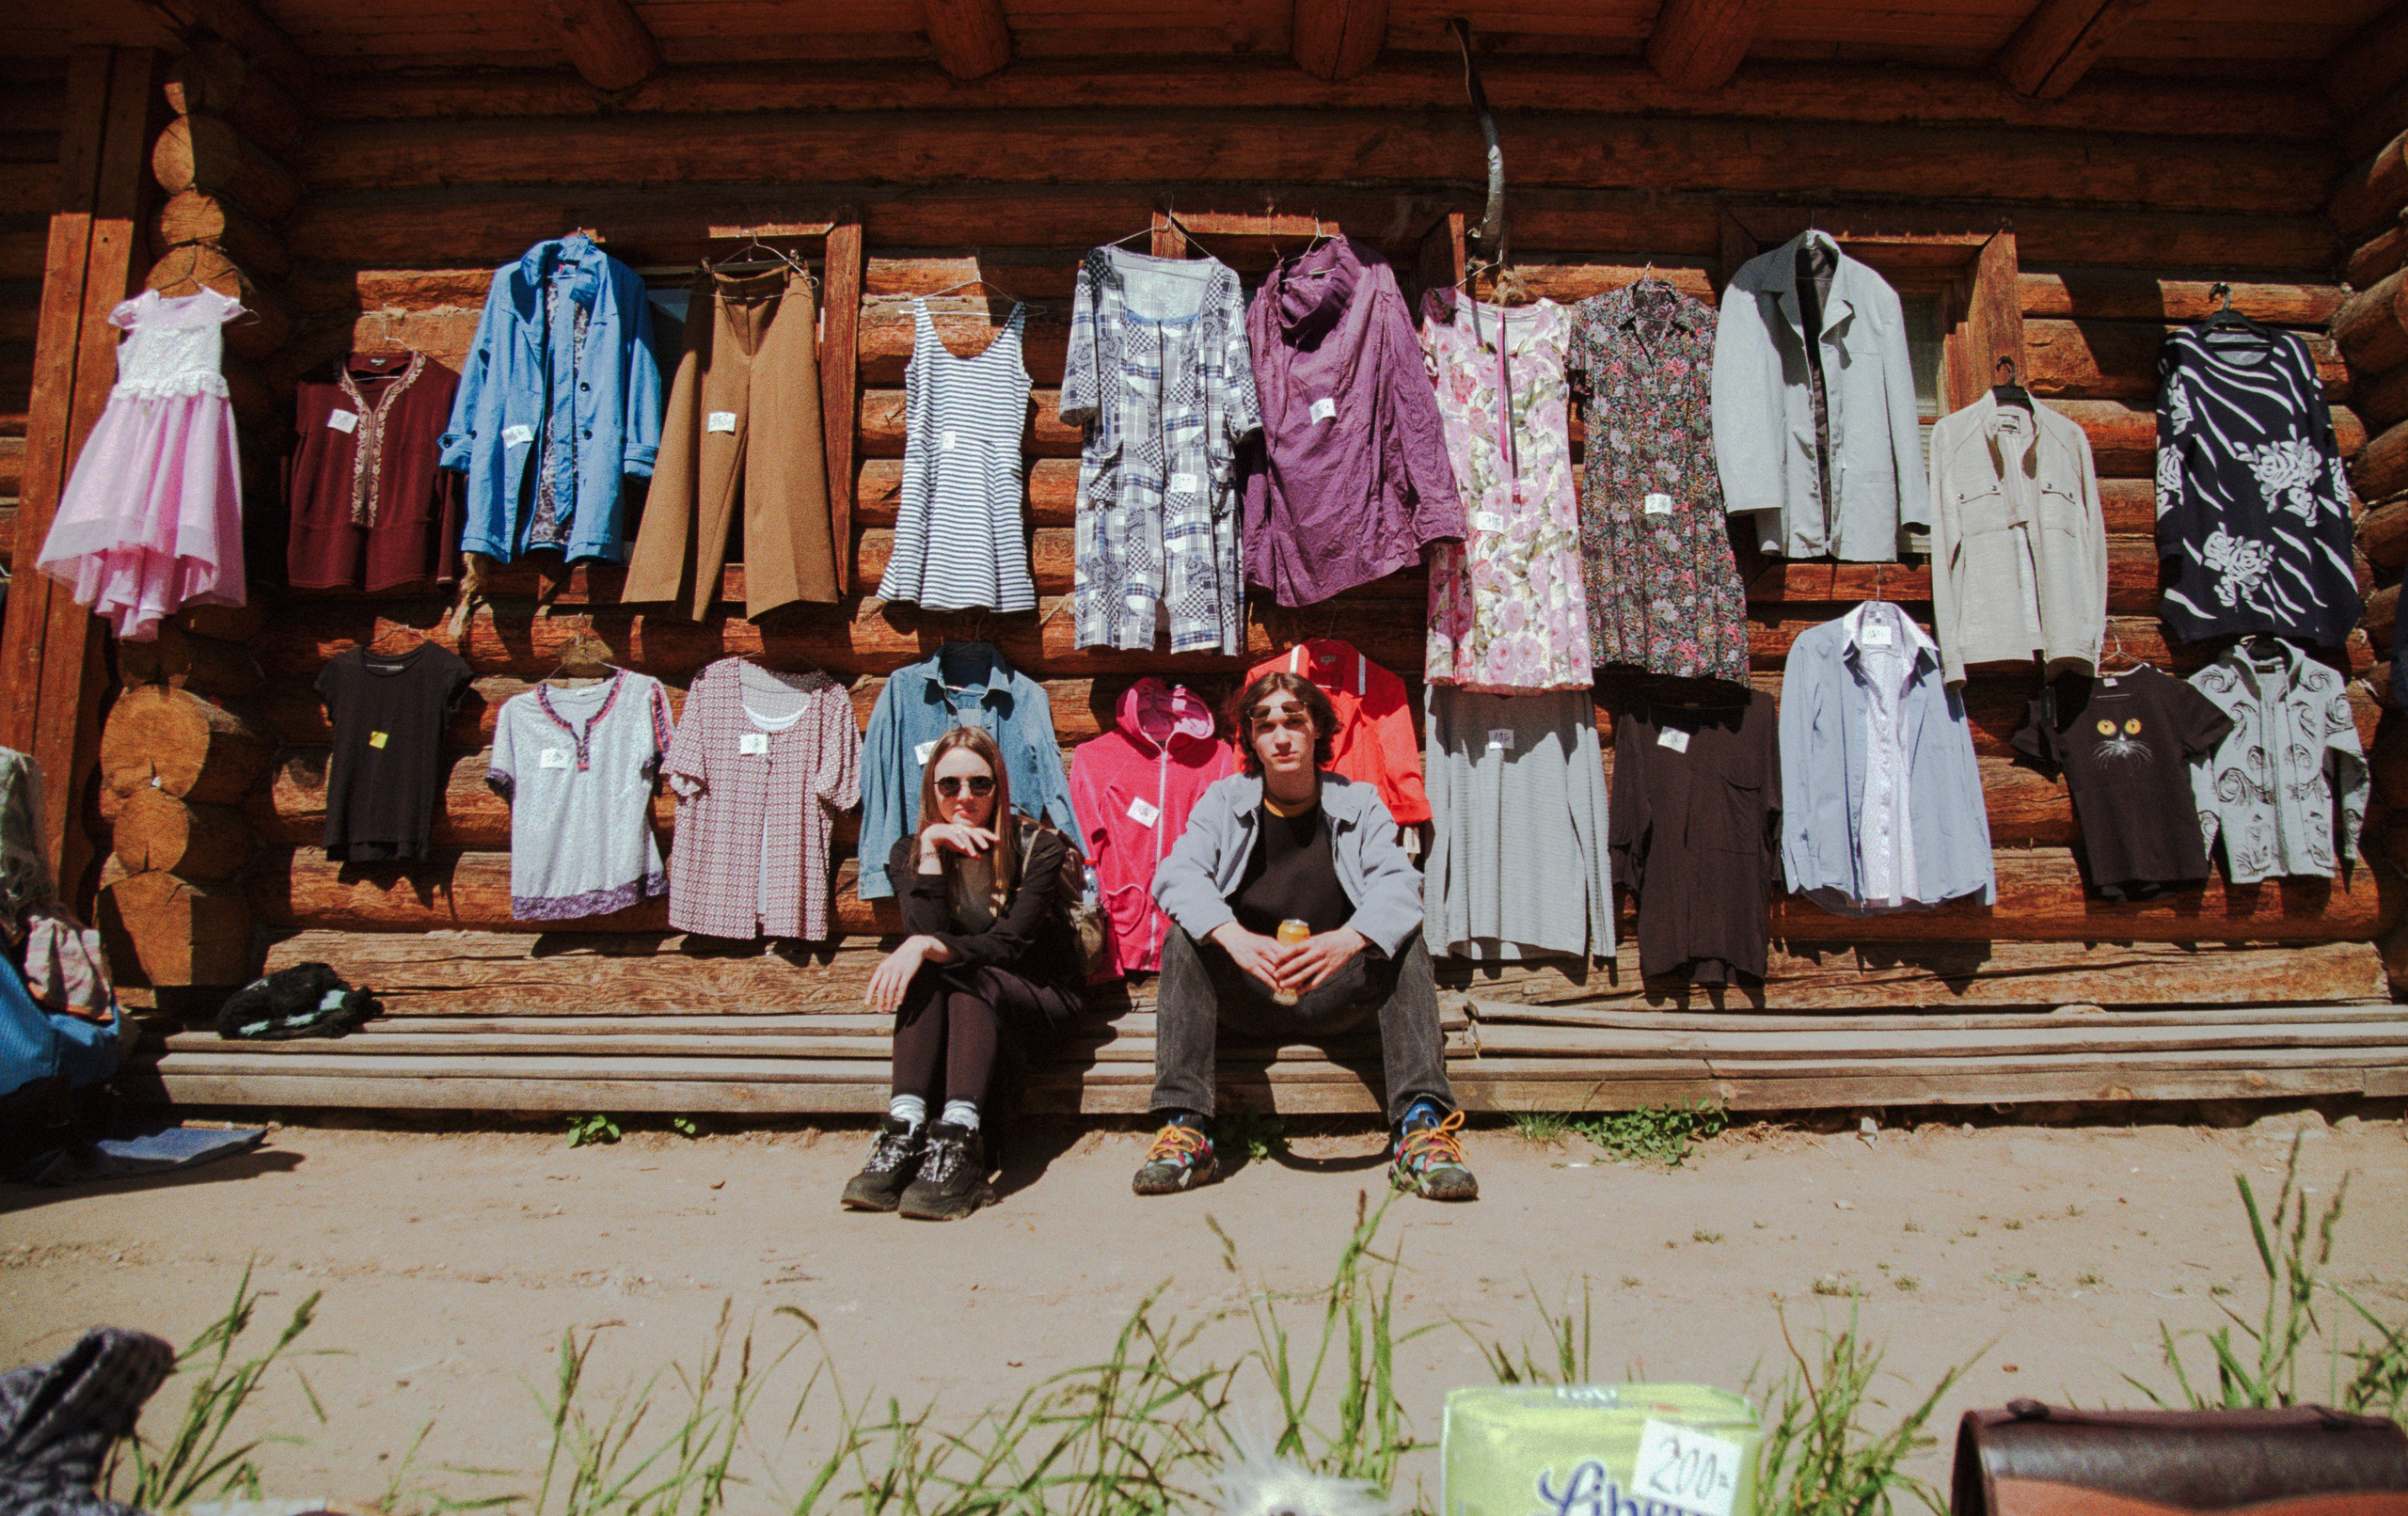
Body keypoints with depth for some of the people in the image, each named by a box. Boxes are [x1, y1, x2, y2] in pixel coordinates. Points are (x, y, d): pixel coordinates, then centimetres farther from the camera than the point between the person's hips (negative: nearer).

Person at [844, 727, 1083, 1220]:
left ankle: (957, 1141, -48)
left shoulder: (1039, 847, -8)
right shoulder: (910, 852, 1)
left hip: (1036, 996, -2)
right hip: (966, 1001, 3)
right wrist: (930, 849, -22)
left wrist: (928, 947, -34)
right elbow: (926, 936, -15)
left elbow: (1011, 943, -19)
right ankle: (904, 1132, -42)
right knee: (925, 974, -31)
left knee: (968, 980, -34)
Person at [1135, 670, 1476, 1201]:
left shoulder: (1358, 804, 6)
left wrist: (1347, 940, -36)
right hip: (1243, 993, 0)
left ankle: (1421, 1125, -35)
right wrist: (1233, 937, -36)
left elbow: (1398, 884, -13)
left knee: (1406, 940, -24)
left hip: (1331, 989, 0)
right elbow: (1176, 875, -14)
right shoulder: (1223, 802, 5)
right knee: (1185, 940, -26)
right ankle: (1183, 1130, -35)